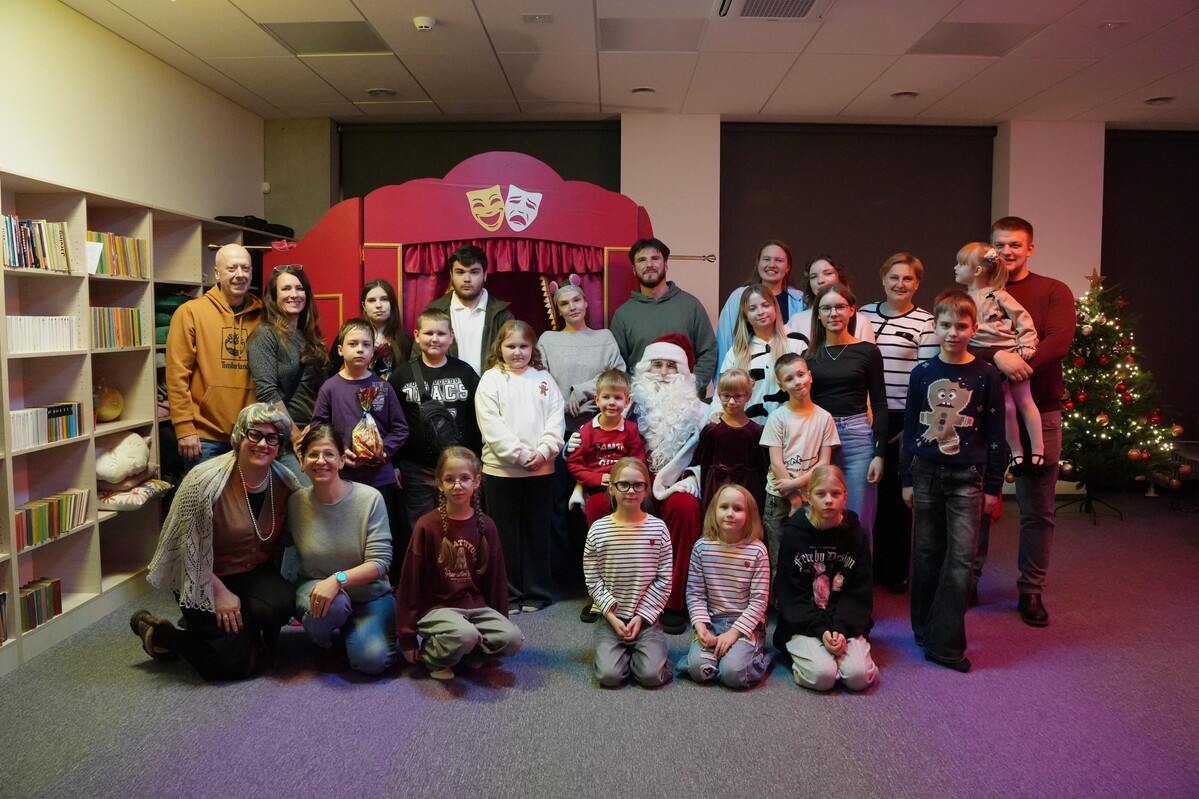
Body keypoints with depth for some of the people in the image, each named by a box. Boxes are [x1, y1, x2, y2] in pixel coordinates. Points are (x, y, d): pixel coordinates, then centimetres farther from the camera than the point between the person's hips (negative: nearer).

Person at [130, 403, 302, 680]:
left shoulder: (284, 482, -6)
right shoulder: (206, 480, -21)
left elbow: (284, 538, 6)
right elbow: (190, 547, -15)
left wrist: (273, 582, -7)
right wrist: (219, 592, -13)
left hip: (256, 572, 4)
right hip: (209, 577, -4)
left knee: (279, 604, -30)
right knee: (236, 665, -10)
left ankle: (253, 639, 5)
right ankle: (158, 633, 14)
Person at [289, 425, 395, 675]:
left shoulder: (369, 498, -15)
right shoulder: (296, 502, -7)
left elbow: (380, 562, -17)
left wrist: (339, 579, -31)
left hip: (369, 595, -1)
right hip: (315, 587, 1)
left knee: (373, 660, -21)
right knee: (333, 604, -34)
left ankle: (349, 630, 14)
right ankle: (323, 644, 2)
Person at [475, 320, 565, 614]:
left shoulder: (544, 379, 10)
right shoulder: (491, 380, 1)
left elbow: (556, 420, 4)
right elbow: (491, 424, -9)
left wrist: (544, 451, -11)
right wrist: (519, 454, -16)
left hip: (541, 469, 2)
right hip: (501, 469, -2)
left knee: (537, 531, 10)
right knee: (506, 533, 6)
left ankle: (537, 592, 20)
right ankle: (508, 595, 15)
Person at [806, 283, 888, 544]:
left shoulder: (868, 352, 1)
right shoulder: (809, 354, 6)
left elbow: (879, 405, 1)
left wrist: (879, 453, -5)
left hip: (857, 437, -2)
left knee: (859, 522, 3)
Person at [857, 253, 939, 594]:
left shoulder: (925, 323, -1)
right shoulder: (863, 315, 9)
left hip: (903, 420, -3)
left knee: (897, 493, 5)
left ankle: (895, 569, 19)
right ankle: (868, 564, 20)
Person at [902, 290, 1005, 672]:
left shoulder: (985, 375, -2)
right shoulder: (922, 373, 3)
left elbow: (995, 434, 2)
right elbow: (910, 427, 7)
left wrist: (993, 486, 1)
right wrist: (907, 479, 6)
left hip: (967, 476, -2)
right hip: (926, 472, 2)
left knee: (960, 558, -6)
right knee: (927, 553, 9)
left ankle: (945, 644, 0)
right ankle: (924, 628, 24)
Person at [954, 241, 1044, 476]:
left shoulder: (997, 295, -8)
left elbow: (1022, 318, -5)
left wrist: (1025, 346, -10)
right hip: (988, 360, 3)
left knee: (1025, 401, 4)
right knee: (1006, 407, 4)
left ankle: (1037, 450, 12)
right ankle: (1016, 453, 16)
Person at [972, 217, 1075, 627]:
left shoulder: (1054, 292, 4)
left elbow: (1059, 341, -12)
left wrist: (1019, 364, -25)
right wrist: (998, 357, -27)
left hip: (1038, 413, 0)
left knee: (1037, 509, 7)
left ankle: (1031, 591, 20)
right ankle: (968, 578, 23)